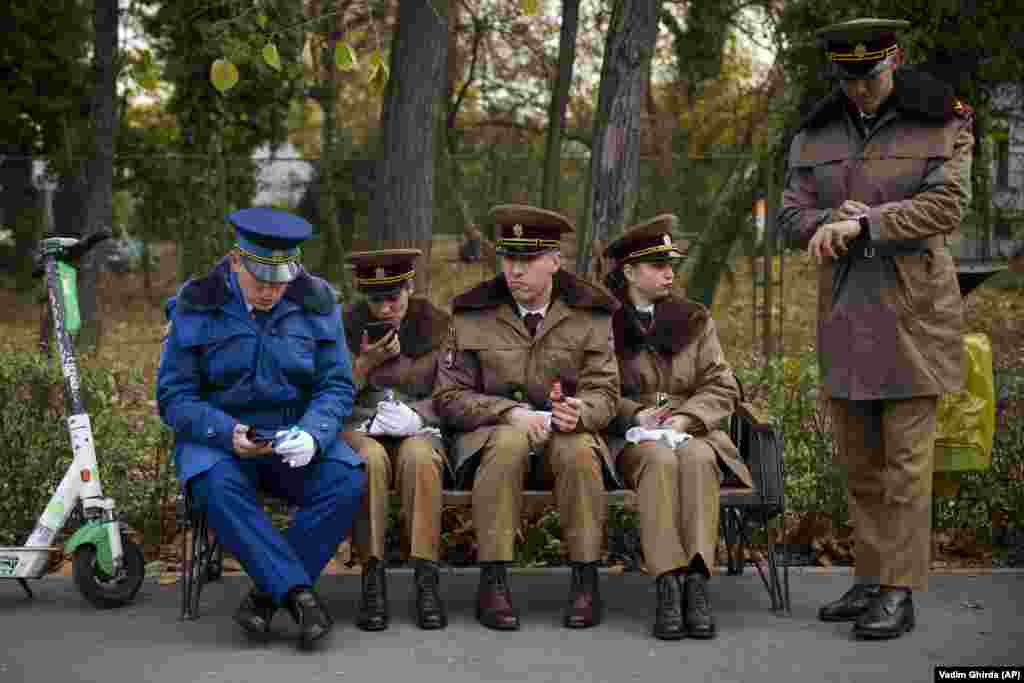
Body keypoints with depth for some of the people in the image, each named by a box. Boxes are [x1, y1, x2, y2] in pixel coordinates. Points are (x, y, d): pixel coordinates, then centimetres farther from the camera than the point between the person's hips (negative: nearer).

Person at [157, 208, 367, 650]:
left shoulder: (315, 304, -1)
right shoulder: (195, 307, -6)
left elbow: (336, 386, 0)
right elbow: (174, 397, -6)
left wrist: (311, 435, -22)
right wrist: (228, 433, -25)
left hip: (294, 436, 2)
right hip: (218, 435, -2)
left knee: (346, 480, -28)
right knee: (217, 486, -36)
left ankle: (266, 595, -19)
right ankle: (298, 593, -32)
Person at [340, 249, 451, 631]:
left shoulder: (434, 323, 6)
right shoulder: (347, 325, 6)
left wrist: (417, 413, -14)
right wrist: (366, 362, -13)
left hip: (418, 430, 0)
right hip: (359, 431, 0)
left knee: (420, 458, -36)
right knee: (370, 459, -36)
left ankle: (426, 581, -34)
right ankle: (373, 581, -33)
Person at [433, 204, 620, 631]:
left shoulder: (590, 316, 3)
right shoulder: (472, 315, 1)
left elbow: (605, 394, 0)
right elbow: (449, 397, -1)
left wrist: (577, 411, -25)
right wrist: (511, 412, -17)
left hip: (563, 435, 1)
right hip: (491, 435, 0)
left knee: (579, 450, -34)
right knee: (509, 442, -35)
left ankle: (586, 579, -22)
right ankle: (493, 583, -31)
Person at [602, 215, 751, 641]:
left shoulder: (694, 321, 14)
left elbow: (722, 388, 7)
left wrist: (684, 418, -12)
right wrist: (636, 415, -14)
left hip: (691, 431, 2)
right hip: (631, 437, -2)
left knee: (696, 458, -34)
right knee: (660, 460, -36)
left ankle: (697, 582, -42)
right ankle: (668, 586, -42)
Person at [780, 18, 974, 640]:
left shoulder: (941, 125, -2)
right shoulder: (816, 134, 10)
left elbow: (946, 206, -13)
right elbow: (793, 214, 6)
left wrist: (863, 224, -19)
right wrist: (835, 221, -16)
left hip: (913, 308, -4)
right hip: (844, 312, 5)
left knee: (907, 457, -4)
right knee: (860, 459, 10)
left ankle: (900, 593, 1)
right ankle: (870, 581, 19)